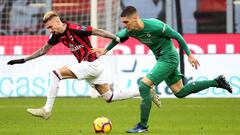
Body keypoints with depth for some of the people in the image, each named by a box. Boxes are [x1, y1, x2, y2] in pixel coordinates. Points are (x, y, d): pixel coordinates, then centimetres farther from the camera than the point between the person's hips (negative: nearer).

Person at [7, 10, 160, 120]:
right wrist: (23, 60, 15)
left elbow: (97, 31, -16)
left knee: (56, 74, -17)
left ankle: (47, 110, -15)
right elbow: (44, 50, 18)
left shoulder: (75, 29, -18)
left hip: (91, 64, -9)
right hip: (88, 67, 9)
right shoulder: (57, 35, 6)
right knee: (110, 97, 11)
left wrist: (118, 38, -18)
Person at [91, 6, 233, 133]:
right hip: (161, 59, 8)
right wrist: (105, 50, 18)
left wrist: (190, 55, -10)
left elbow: (177, 36, -15)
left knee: (144, 86, -15)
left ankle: (143, 126, -7)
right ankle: (217, 82, 25)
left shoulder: (154, 26, -27)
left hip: (168, 58, -8)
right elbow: (118, 37, 18)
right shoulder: (130, 31, -7)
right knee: (180, 92, 15)